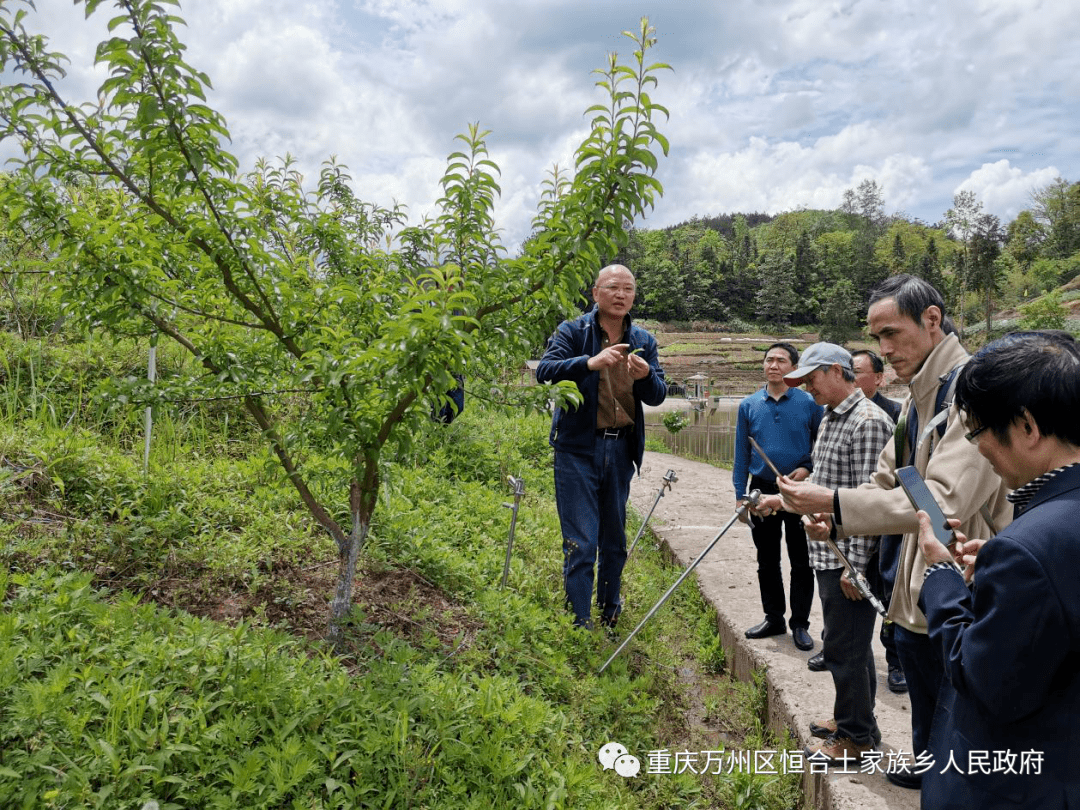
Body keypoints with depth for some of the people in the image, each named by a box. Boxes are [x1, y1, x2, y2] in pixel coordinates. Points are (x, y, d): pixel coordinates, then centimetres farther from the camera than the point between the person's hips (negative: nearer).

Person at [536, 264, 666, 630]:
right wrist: (589, 363, -32)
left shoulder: (643, 341, 10)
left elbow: (657, 397, 5)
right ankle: (579, 622, 7)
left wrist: (647, 375, -17)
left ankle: (610, 612, 34)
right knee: (581, 543, -4)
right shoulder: (572, 331, -2)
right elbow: (544, 371, -17)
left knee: (615, 539, 16)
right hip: (578, 448, -4)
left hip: (621, 449, 5)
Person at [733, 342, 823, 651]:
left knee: (801, 562, 4)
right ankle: (773, 618, 25)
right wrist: (740, 495, 3)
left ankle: (800, 624, 16)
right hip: (763, 490, 3)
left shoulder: (809, 403, -4)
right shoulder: (749, 405, 3)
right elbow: (741, 454, 6)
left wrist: (808, 468, -13)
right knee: (767, 560, 12)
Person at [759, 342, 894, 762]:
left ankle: (856, 736, 15)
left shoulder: (869, 421, -18)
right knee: (850, 642, 20)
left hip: (850, 557, -10)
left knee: (845, 646, 0)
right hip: (829, 553, 10)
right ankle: (854, 716, 35)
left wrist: (856, 564, -22)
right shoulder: (830, 419, 14)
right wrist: (783, 498, 16)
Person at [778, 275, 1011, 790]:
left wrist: (834, 504, -30)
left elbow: (946, 501, -29)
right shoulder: (917, 396, 10)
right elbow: (886, 481, 13)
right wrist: (835, 518, -6)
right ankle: (927, 765, 43)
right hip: (917, 592, 9)